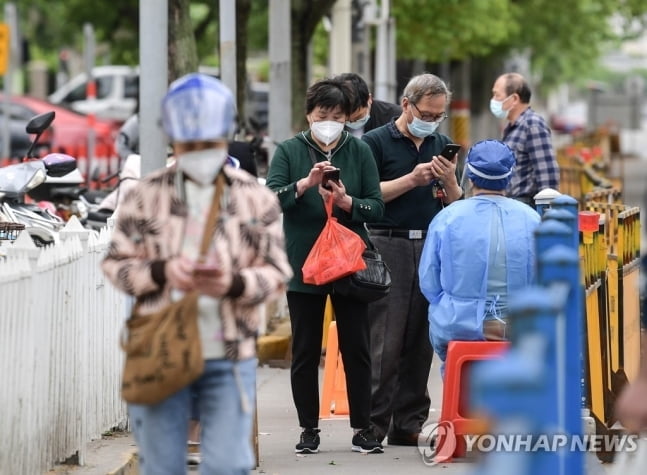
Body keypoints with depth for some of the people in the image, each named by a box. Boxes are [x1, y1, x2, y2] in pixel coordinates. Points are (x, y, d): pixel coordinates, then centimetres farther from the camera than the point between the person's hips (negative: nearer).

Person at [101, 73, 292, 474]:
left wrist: (234, 284, -20)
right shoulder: (147, 195, 3)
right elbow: (117, 264, 4)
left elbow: (277, 273, 1)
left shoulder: (256, 198, 3)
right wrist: (162, 272, -16)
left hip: (230, 359, -1)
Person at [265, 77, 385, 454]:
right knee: (305, 351, 6)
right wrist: (306, 183, -25)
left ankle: (363, 427, 10)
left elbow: (376, 207, 0)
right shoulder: (289, 151, 1)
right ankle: (309, 429, 14)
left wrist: (346, 201, -18)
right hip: (304, 264, 0)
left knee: (357, 349, 3)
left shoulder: (360, 152, 3)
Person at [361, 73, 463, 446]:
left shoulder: (441, 145, 17)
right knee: (385, 341, -7)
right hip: (388, 245, -5)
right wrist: (411, 180, -13)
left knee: (422, 342, 4)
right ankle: (373, 424, -4)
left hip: (432, 247, 5)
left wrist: (450, 182, -5)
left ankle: (408, 424, 9)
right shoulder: (376, 142, 1)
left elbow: (456, 205, 16)